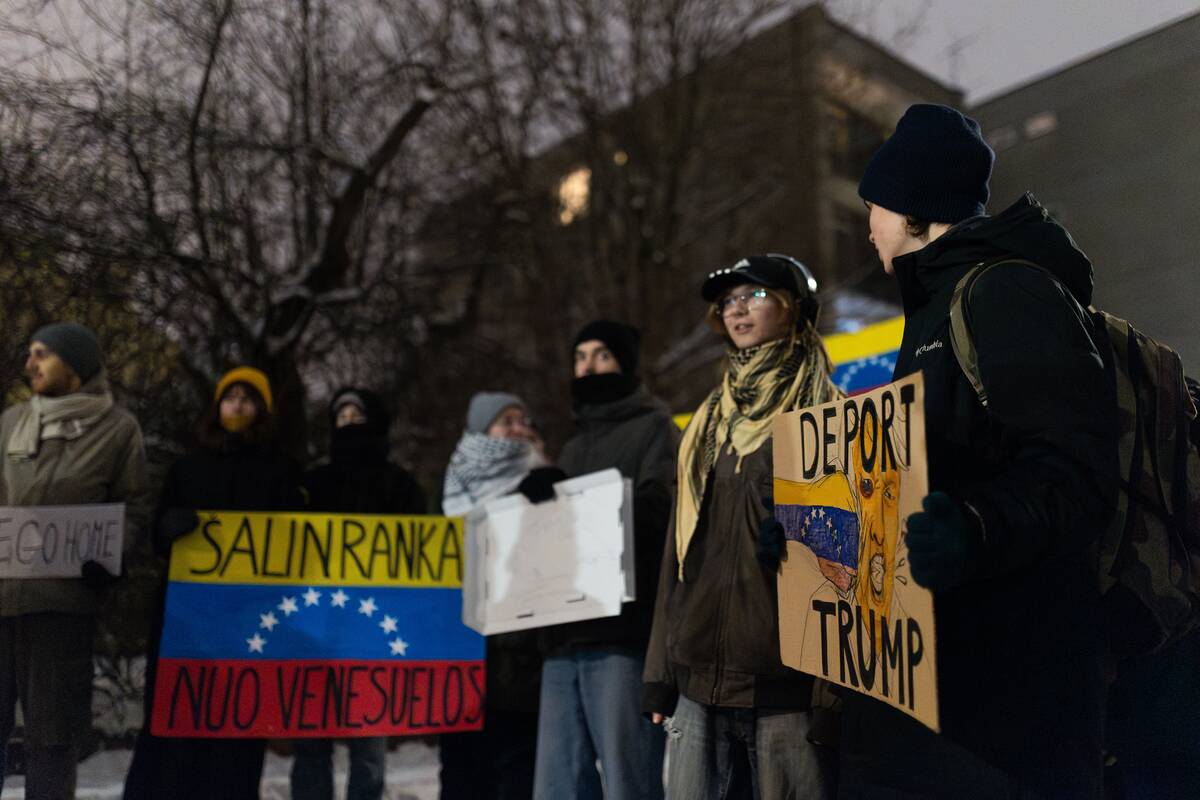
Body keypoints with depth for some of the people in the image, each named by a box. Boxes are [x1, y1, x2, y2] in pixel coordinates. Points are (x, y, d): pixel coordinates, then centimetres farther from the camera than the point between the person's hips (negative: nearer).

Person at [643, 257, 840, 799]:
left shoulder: (824, 415, 0)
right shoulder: (707, 423, 16)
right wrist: (660, 671, 11)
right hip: (699, 677, 5)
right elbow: (678, 548, 15)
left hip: (786, 678, -5)